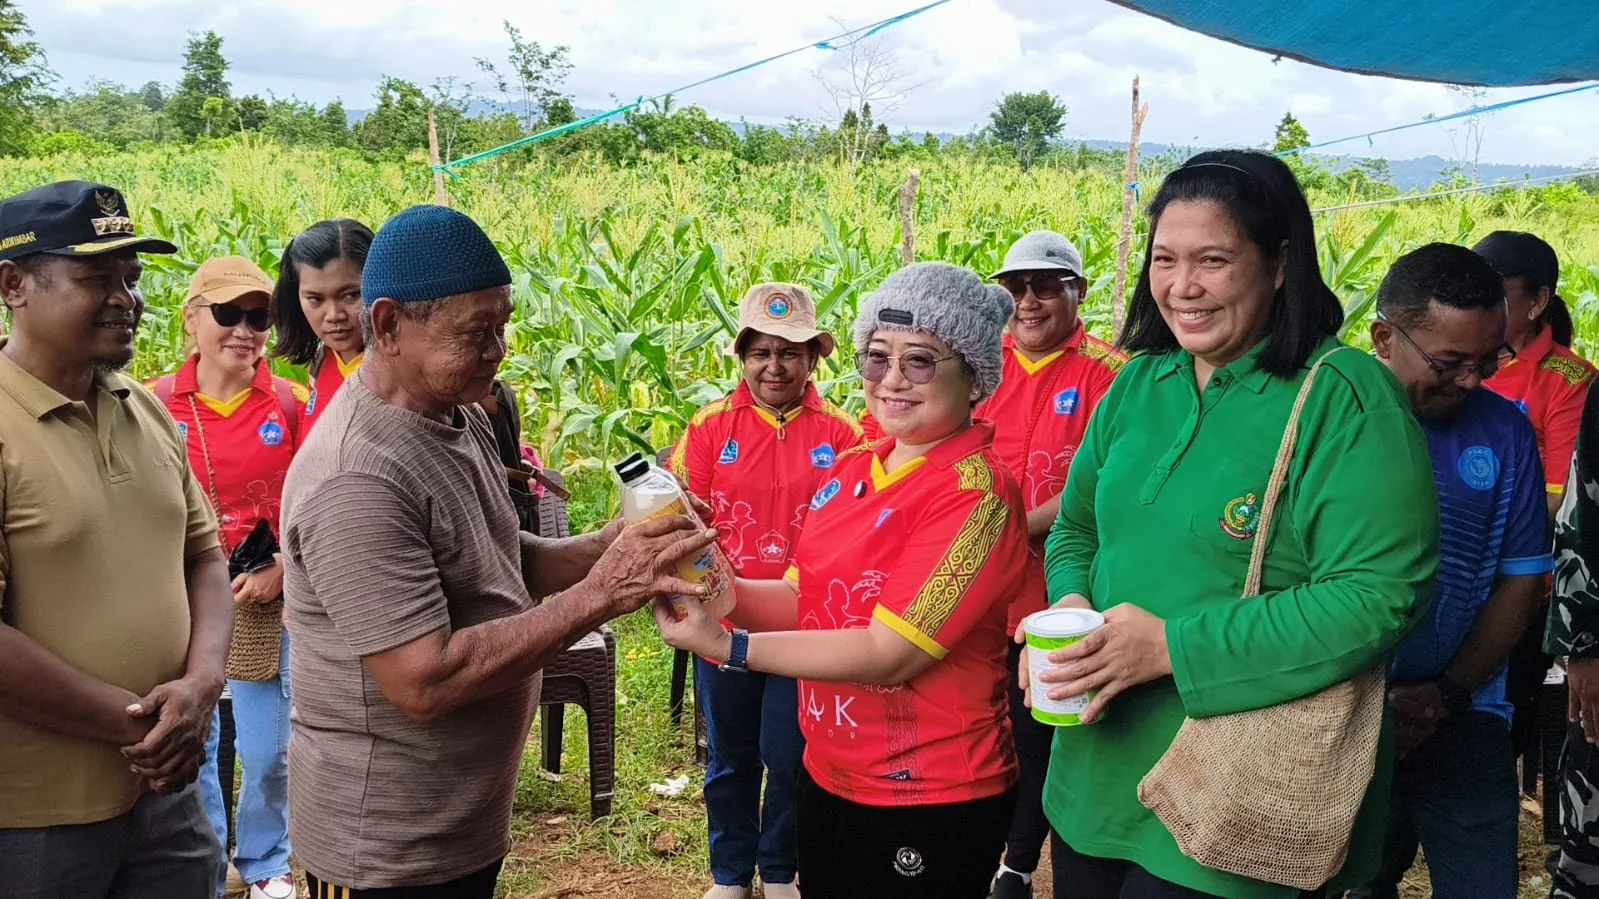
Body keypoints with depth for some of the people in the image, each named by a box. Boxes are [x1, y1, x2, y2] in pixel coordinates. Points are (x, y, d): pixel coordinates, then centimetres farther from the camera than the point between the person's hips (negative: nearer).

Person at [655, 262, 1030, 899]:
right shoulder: (851, 470, 4)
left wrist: (730, 647, -21)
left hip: (930, 803, -6)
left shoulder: (976, 493, -19)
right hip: (828, 778, 6)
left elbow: (891, 652, -22)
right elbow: (802, 597, 8)